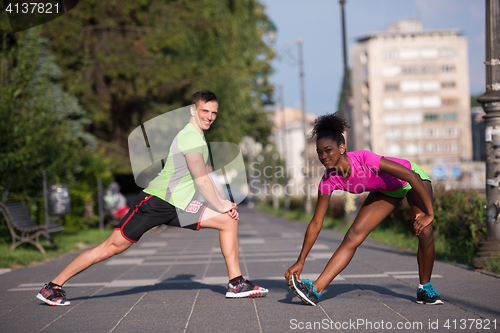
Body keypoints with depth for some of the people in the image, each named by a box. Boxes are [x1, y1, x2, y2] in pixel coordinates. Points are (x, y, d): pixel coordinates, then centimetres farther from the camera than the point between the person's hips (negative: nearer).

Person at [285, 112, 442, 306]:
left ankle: (425, 289, 1)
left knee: (424, 232, -22)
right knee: (353, 236, -9)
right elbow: (316, 224, -15)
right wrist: (300, 262, -18)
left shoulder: (364, 159, -40)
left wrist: (429, 214, -31)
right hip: (386, 191, 4)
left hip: (411, 179, -4)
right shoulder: (329, 180, -23)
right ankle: (315, 290, -14)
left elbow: (413, 176, -35)